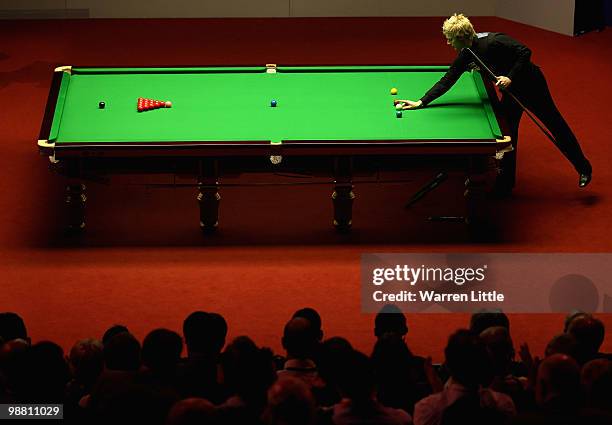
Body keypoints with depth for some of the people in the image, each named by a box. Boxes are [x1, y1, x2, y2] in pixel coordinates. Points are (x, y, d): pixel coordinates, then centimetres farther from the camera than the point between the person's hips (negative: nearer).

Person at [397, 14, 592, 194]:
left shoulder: (493, 42, -31)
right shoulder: (466, 54, -7)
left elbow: (525, 52, -29)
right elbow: (447, 80, 1)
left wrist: (511, 77, -33)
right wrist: (421, 102, -1)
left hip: (530, 82, -7)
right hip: (510, 90, 7)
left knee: (556, 126, 6)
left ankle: (583, 168, 22)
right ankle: (505, 185, 12)